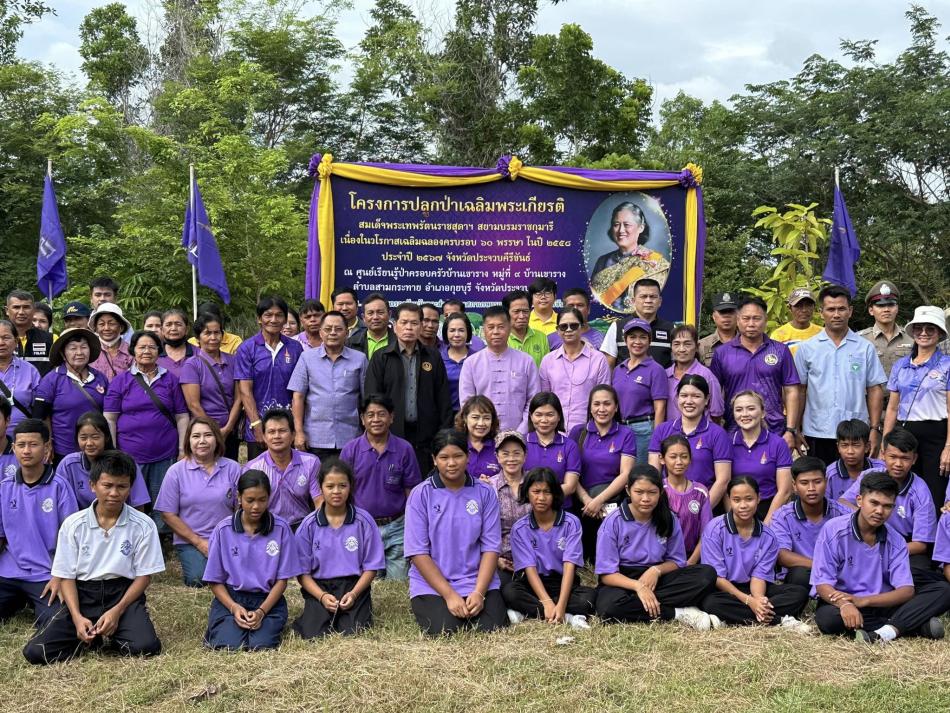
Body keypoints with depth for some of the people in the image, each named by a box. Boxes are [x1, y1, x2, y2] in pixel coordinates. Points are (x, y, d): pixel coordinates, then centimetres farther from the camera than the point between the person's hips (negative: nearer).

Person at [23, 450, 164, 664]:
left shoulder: (143, 526, -5)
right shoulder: (73, 524, -1)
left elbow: (144, 576, -2)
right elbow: (66, 576, 1)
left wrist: (117, 611, -16)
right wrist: (77, 617, -15)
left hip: (123, 593, -1)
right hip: (83, 594, 1)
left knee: (146, 647, -30)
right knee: (36, 652, -20)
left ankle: (98, 636, 1)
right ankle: (97, 635, 3)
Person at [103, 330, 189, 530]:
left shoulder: (170, 380, 10)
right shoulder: (121, 380, 6)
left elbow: (182, 416, 8)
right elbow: (109, 418, 2)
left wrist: (183, 449, 1)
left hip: (165, 455, 1)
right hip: (130, 454, -1)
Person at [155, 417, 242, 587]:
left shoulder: (232, 468, 4)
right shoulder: (176, 471, 1)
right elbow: (168, 514, -1)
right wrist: (199, 542, -6)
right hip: (190, 541, -1)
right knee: (198, 579, -25)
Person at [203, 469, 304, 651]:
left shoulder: (281, 528, -5)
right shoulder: (223, 530, -3)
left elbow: (282, 580, -1)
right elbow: (215, 580, 2)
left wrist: (261, 611, -14)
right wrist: (234, 607, -15)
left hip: (268, 600, 0)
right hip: (230, 598, 0)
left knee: (261, 644, -26)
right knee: (229, 645, -25)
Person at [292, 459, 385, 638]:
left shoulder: (363, 520, -2)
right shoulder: (309, 525, 0)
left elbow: (371, 566, 1)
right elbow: (303, 572, 1)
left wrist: (353, 594, -13)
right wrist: (322, 596, -15)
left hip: (354, 585, -1)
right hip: (318, 587, 1)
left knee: (352, 634, -24)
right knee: (314, 635, -21)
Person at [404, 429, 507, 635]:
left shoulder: (484, 493, 2)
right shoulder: (421, 494, -3)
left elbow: (491, 547, 0)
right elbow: (418, 552, -7)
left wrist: (479, 592, -14)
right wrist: (449, 595, -14)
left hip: (478, 581, 2)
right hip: (432, 584, -1)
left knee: (491, 627, -20)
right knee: (443, 630, -24)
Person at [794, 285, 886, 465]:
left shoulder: (865, 348, 4)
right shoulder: (806, 348, 4)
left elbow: (874, 390, 5)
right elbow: (800, 391, 6)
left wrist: (875, 429, -1)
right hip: (817, 433, 0)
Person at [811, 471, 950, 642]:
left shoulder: (895, 542, -1)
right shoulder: (833, 530, -10)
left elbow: (907, 590, -10)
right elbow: (822, 584, -14)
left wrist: (863, 601, -26)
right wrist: (844, 604, -37)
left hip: (881, 603, 3)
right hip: (842, 603, -3)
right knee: (827, 617, -38)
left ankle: (886, 632, -31)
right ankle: (916, 625, -26)